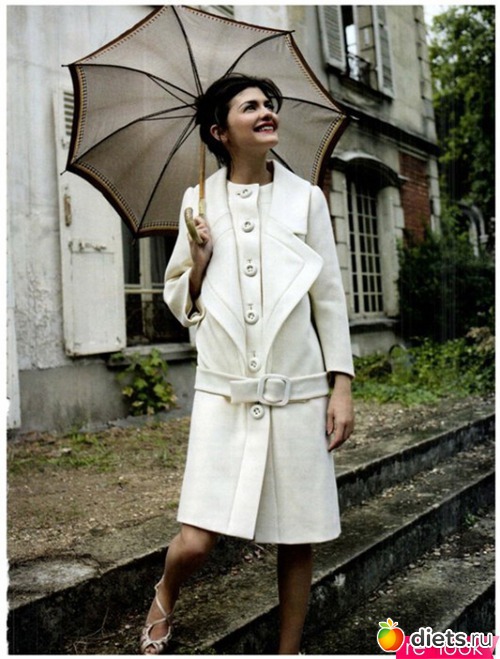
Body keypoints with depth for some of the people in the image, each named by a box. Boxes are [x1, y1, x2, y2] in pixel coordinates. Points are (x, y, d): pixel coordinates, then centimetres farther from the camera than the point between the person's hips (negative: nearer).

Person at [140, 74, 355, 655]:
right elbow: (180, 303, 13)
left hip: (298, 393, 1)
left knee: (298, 538, 7)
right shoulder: (199, 201, 7)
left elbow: (330, 296, 5)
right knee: (195, 542, -4)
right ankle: (164, 600, 31)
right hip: (224, 393, 0)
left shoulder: (306, 197, 5)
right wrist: (198, 263, -8)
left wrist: (341, 386, 0)